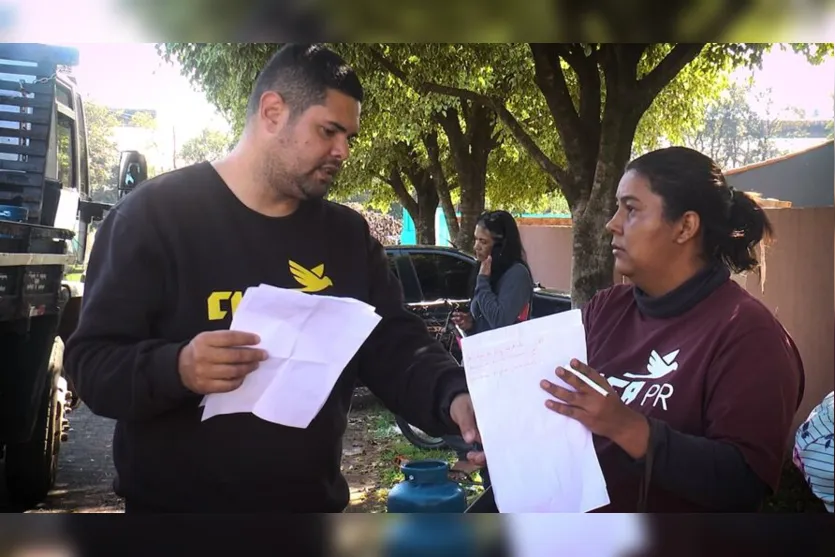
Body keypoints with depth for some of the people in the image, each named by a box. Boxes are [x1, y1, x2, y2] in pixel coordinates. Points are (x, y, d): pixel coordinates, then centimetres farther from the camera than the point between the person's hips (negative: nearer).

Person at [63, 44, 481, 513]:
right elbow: (91, 361, -12)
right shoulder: (156, 214, -11)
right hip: (177, 503, -5)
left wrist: (453, 398, -22)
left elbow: (395, 346, 0)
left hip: (314, 500, 5)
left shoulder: (348, 234, 5)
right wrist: (175, 369, -33)